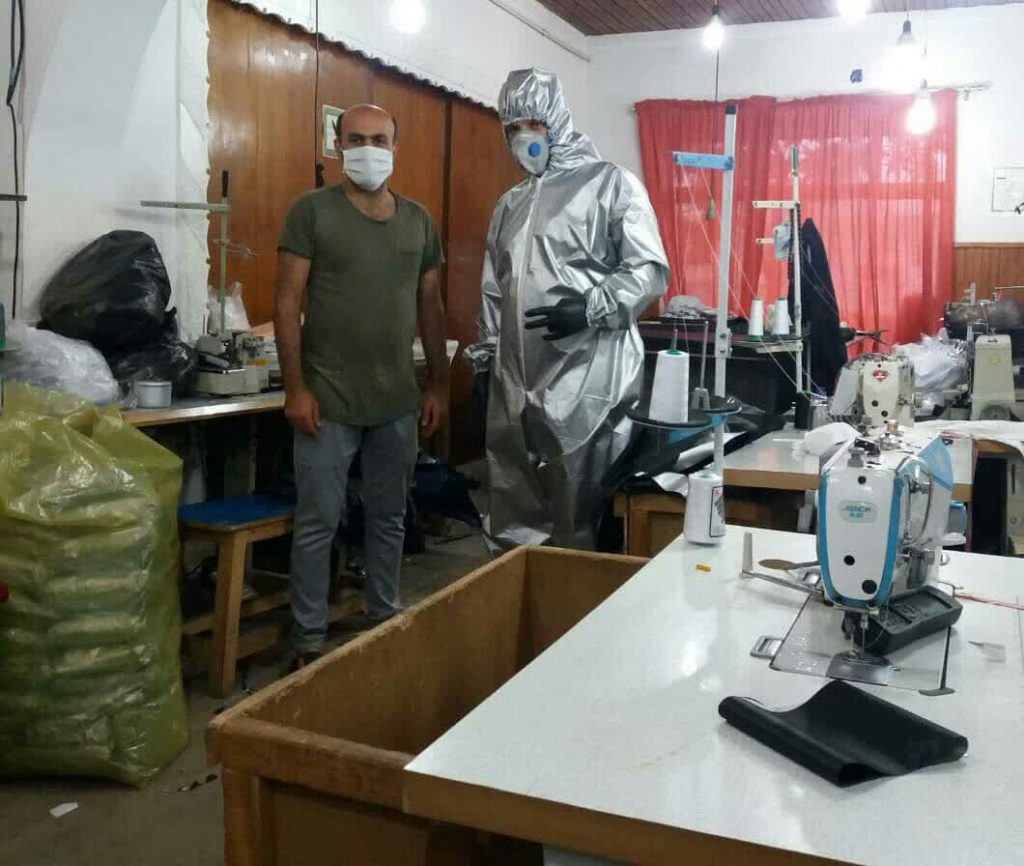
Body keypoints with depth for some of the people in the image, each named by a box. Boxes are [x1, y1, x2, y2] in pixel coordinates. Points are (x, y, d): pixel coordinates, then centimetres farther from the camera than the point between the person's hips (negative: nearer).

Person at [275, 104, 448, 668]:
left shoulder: (418, 220, 10)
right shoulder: (312, 211, -3)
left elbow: (431, 307, 14)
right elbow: (287, 302, -6)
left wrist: (438, 384, 10)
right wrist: (295, 388, -13)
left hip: (398, 401, 4)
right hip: (327, 400, -4)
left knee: (389, 518, 13)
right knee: (318, 523, 2)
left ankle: (385, 622, 29)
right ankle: (309, 641, 15)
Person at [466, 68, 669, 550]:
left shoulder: (611, 183, -1)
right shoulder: (510, 204, 20)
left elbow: (650, 270, -8)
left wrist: (593, 307, -22)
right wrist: (485, 355, 19)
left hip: (586, 377, -7)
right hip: (516, 381, 7)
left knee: (582, 511, -3)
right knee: (513, 508, 14)